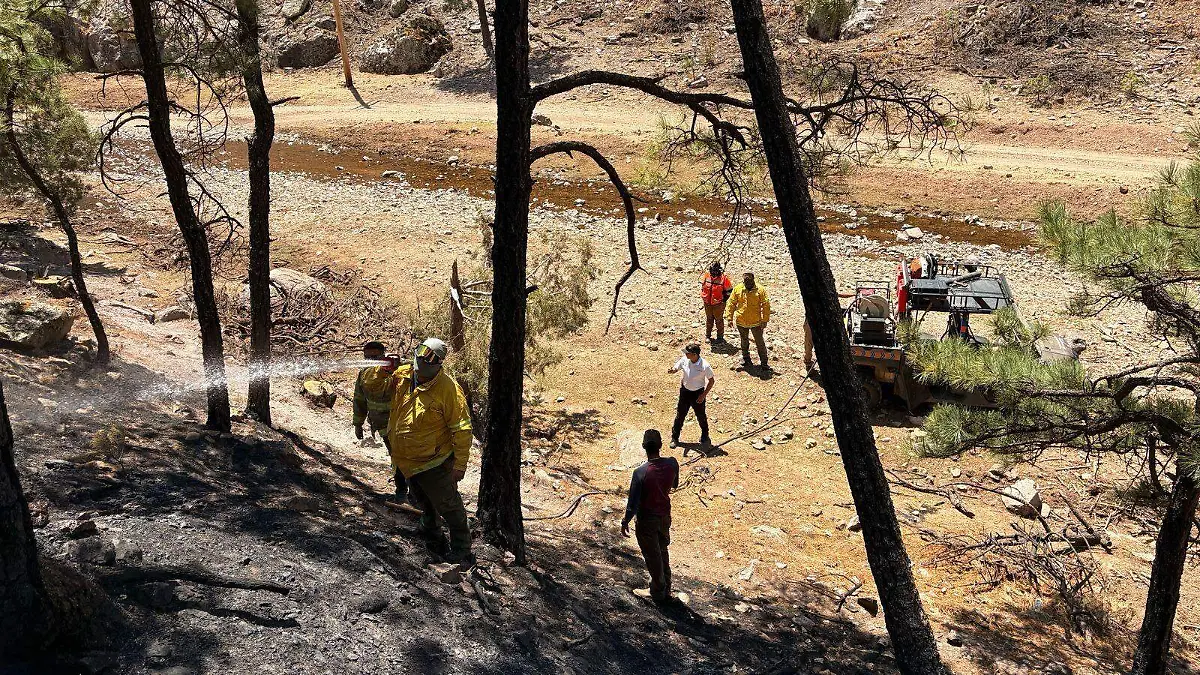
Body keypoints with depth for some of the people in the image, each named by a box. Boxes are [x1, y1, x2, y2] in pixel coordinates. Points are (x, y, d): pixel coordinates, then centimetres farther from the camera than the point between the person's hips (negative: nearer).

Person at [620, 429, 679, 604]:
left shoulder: (640, 473, -30)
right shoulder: (672, 463, -17)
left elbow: (633, 504, -22)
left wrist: (625, 522, -6)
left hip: (647, 521, -5)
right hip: (665, 516, 5)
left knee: (653, 557, 15)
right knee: (663, 552, 25)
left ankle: (658, 593, 34)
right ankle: (666, 589, 42)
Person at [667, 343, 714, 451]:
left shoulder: (704, 366, -26)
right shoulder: (684, 360, -14)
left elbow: (711, 380, -13)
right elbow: (675, 368, 2)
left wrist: (704, 395, -13)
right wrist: (671, 370, -24)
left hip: (698, 393, -3)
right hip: (685, 391, 3)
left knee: (701, 416, 15)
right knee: (680, 415, 11)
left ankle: (705, 437, 40)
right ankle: (674, 438, 26)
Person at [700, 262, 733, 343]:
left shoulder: (724, 278, -14)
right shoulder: (707, 276, -3)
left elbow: (729, 290, -4)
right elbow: (702, 285, 14)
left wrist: (724, 299, -5)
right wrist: (702, 296, 9)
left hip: (718, 304, -4)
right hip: (707, 303, 4)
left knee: (719, 320, 9)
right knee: (709, 320, 17)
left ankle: (720, 337, 21)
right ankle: (707, 335, 30)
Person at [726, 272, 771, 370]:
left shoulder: (760, 290, -9)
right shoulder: (737, 289, -4)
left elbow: (766, 305, -7)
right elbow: (731, 304, 1)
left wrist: (765, 320, -10)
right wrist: (730, 318, -3)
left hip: (756, 322, -2)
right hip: (741, 321, 2)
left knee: (760, 342, 3)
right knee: (744, 341, 19)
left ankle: (764, 362, 13)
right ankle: (745, 359, 37)